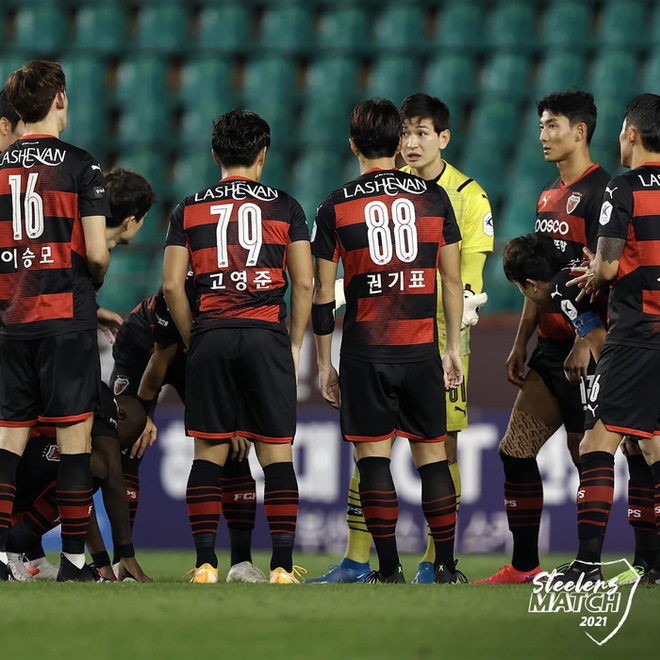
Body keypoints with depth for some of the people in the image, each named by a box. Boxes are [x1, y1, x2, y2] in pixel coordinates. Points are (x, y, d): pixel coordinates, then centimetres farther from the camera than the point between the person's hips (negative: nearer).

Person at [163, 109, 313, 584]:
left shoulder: (189, 210, 9)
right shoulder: (285, 207, 6)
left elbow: (172, 286, 3)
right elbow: (303, 284, 1)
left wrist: (193, 340, 13)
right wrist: (294, 346, 10)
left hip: (210, 337, 1)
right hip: (267, 335, -1)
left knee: (210, 453, 6)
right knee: (276, 453, 1)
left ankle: (205, 563, 0)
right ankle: (283, 566, -4)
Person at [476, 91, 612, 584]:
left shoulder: (598, 190, -11)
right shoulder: (550, 195, 17)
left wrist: (584, 343, -23)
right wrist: (521, 344, 20)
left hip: (583, 350, -9)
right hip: (550, 348, 9)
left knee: (588, 459, -5)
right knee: (516, 450, 7)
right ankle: (524, 567, 11)